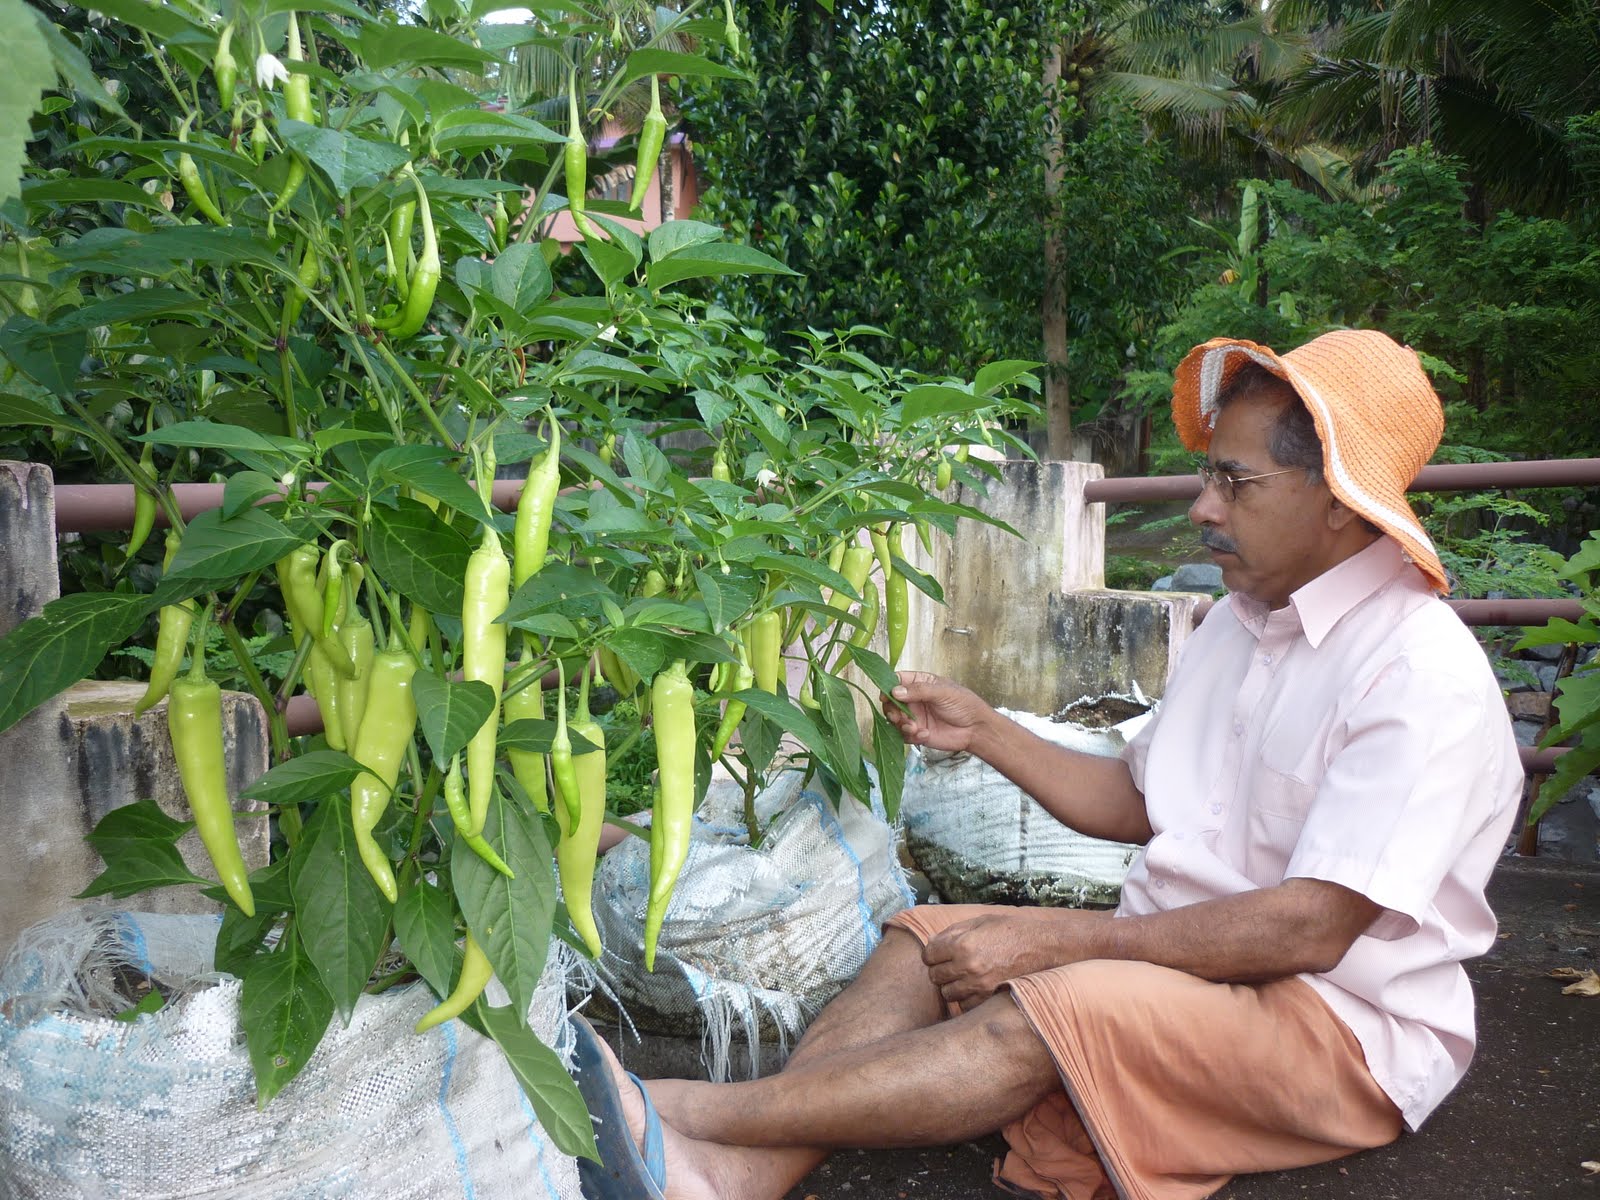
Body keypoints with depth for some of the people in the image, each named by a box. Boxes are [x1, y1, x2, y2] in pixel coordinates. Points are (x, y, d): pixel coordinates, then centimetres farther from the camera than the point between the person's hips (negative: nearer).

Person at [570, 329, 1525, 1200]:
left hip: (1342, 1020, -8)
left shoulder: (1426, 678, -18)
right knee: (926, 939, -10)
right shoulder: (1240, 622, 10)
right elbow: (1136, 805, 13)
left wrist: (1055, 937, -23)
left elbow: (1312, 929, -24)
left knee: (1042, 1010, -31)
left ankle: (689, 1115, -27)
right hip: (1184, 951, 8)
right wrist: (981, 730, 6)